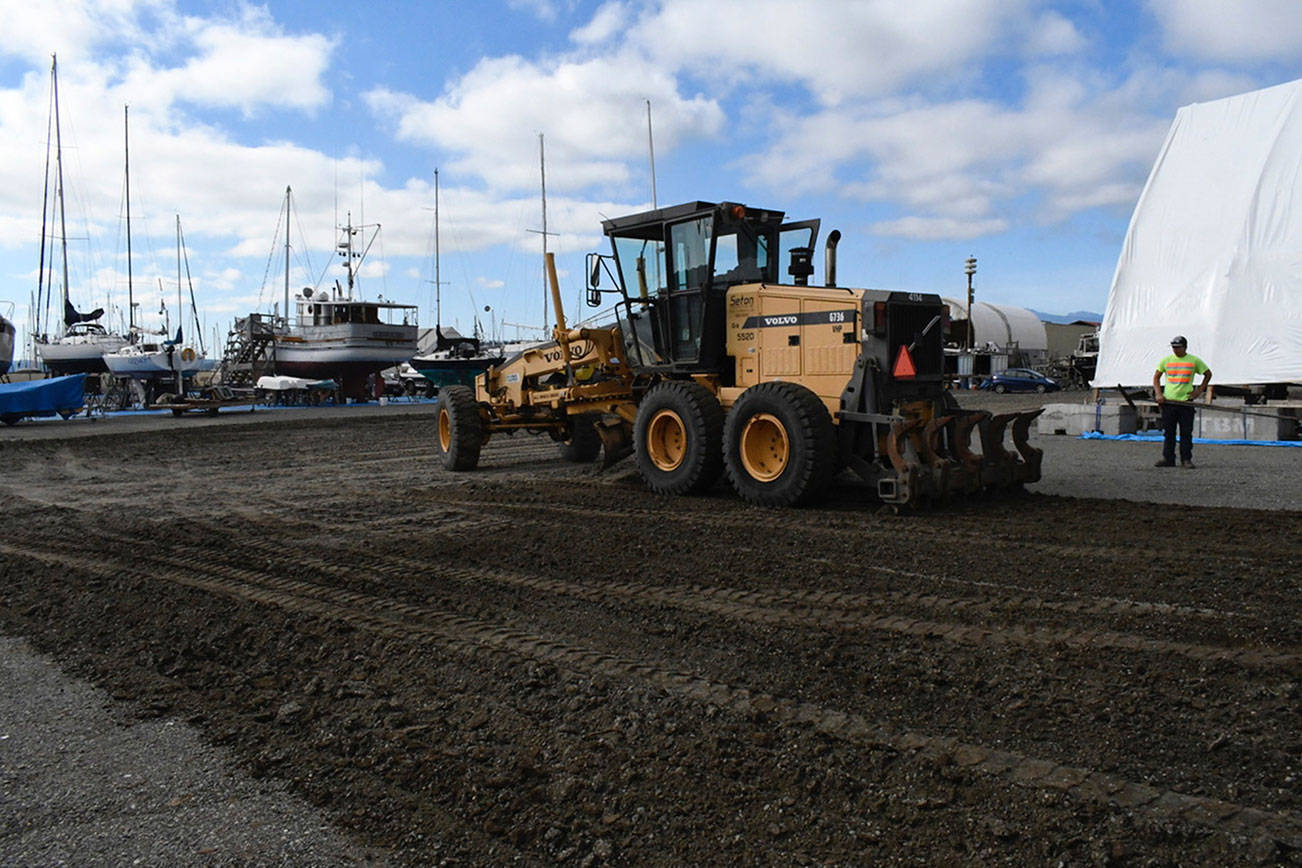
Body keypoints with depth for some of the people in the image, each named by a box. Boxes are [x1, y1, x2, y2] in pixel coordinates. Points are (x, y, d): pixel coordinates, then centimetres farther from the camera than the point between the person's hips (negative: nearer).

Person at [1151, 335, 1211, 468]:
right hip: (1168, 401, 2)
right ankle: (1168, 458, 12)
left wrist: (1199, 391, 6)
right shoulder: (1166, 360, 7)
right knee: (1168, 432, 5)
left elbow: (1208, 374, 14)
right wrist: (1158, 394, 1)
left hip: (1186, 401, -2)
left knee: (1186, 433, 0)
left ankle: (1186, 459, 5)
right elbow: (1156, 377, 13)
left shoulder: (1194, 360, 4)